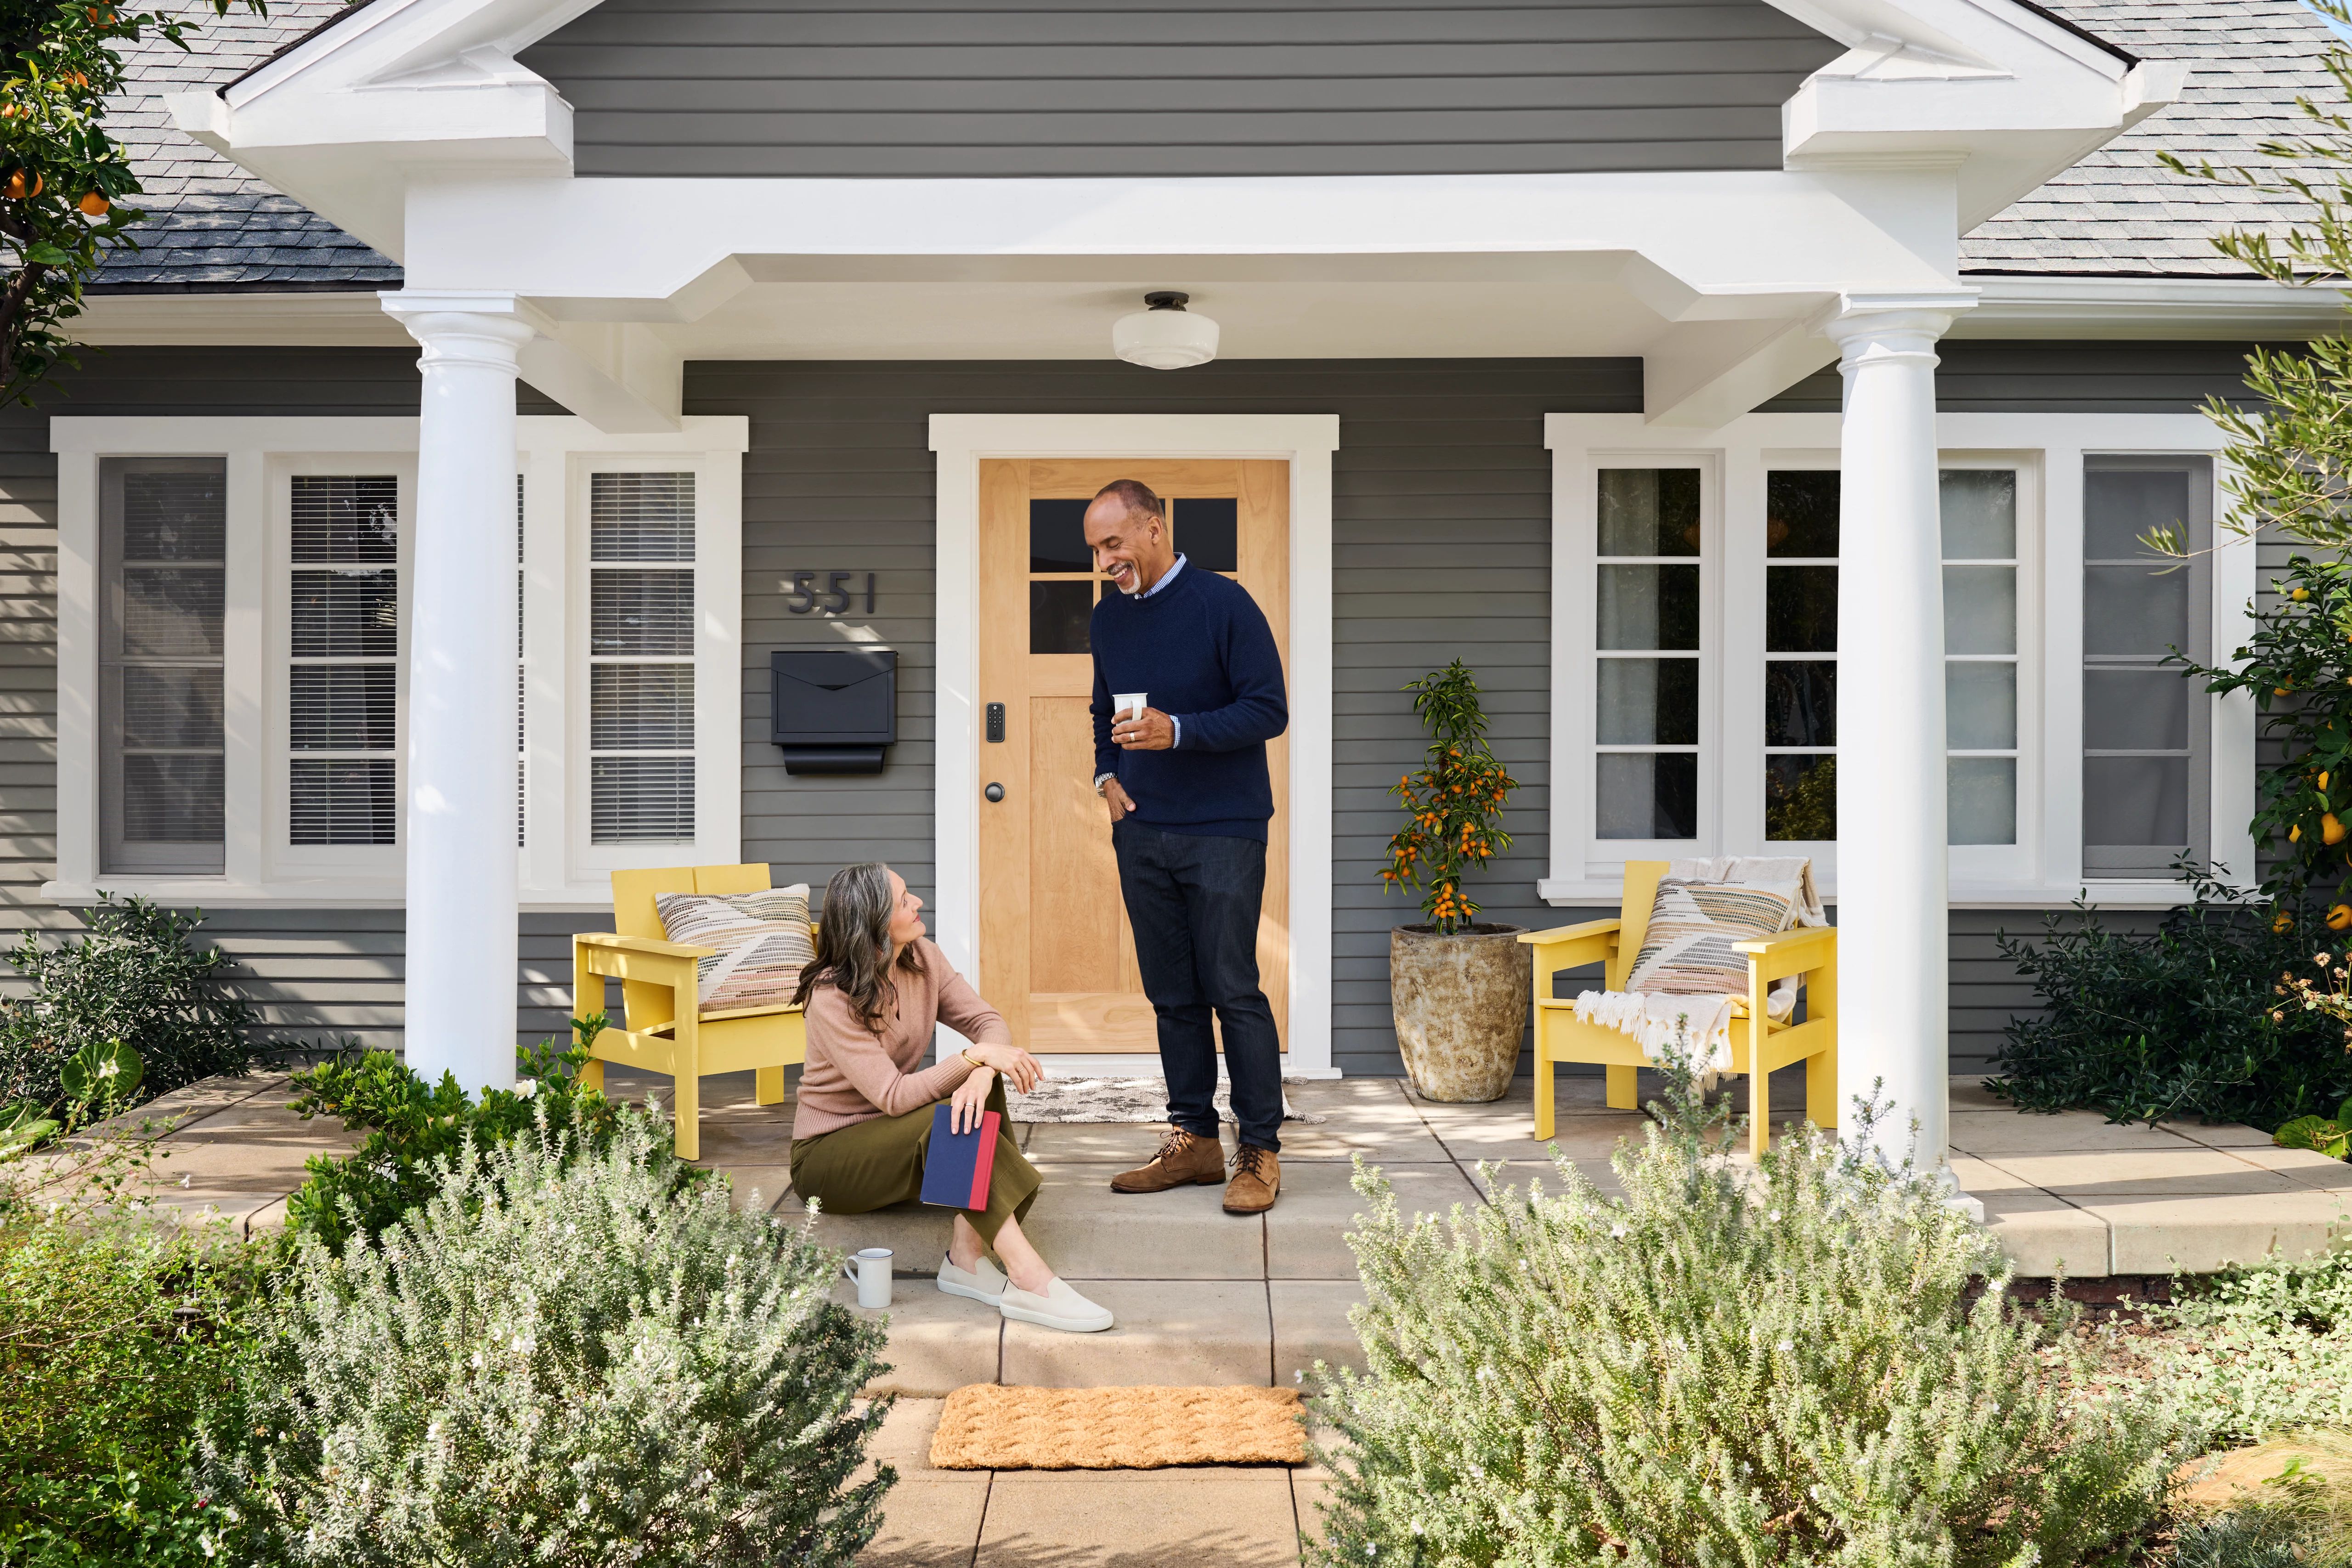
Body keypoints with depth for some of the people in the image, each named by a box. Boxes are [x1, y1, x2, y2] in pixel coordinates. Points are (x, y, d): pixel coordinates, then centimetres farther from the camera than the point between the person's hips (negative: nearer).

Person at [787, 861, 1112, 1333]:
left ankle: (967, 1254, -31)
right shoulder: (831, 999, -24)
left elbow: (988, 1022, -9)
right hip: (827, 1153, -7)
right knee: (949, 1119, -33)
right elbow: (893, 1098, -29)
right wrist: (975, 1056, -35)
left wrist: (983, 1072, -32)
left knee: (979, 1094, -23)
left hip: (891, 1133, 7)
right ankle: (1029, 1278, -41)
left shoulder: (922, 958, -3)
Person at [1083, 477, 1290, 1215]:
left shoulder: (1224, 603, -9)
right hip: (1141, 832, 6)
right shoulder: (1109, 616, 10)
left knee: (1233, 990, -5)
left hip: (1223, 830, -6)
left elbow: (1268, 710, -11)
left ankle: (1261, 1152, 3)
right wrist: (1108, 774, 6)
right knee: (1172, 994, 10)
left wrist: (1178, 732, -22)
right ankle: (1194, 1140, 20)